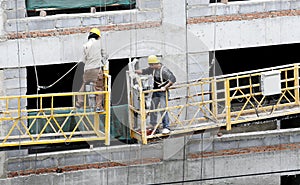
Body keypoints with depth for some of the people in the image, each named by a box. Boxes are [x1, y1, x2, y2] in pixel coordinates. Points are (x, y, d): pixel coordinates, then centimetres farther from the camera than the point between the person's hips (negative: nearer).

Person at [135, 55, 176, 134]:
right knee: (153, 109, 12)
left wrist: (165, 87, -31)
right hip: (155, 91, 8)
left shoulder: (164, 70, -24)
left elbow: (173, 79, -28)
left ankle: (166, 127, -13)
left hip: (163, 92, -8)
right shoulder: (152, 69, -1)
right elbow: (144, 71, 15)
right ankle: (153, 125, 26)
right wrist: (134, 71, 9)